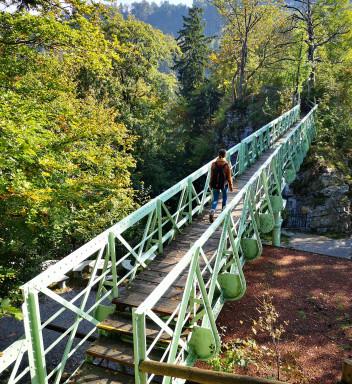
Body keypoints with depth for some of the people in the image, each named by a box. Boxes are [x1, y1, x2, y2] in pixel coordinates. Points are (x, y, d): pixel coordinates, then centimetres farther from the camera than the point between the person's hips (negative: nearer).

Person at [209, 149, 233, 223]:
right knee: (224, 197, 24)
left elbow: (211, 175, -2)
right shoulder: (227, 165, -16)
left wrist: (211, 184, 11)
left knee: (215, 199, 8)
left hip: (215, 184, 1)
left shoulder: (214, 164, -10)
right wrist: (231, 185, 3)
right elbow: (229, 177, -10)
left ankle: (212, 212, -14)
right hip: (224, 184, -1)